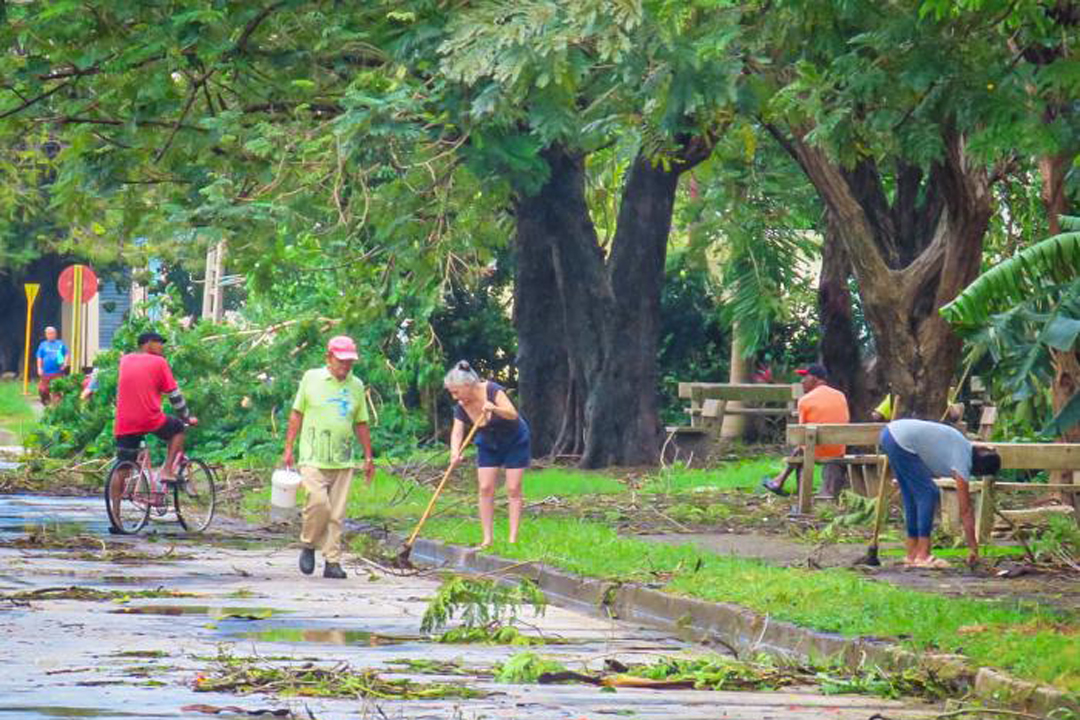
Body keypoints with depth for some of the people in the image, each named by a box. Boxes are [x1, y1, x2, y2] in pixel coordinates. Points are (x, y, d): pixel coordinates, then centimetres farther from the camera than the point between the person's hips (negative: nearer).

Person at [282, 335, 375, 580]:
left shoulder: (356, 386, 12)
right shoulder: (312, 378, 4)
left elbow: (361, 424, 19)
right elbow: (296, 415, 7)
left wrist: (369, 457, 16)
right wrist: (288, 449, 2)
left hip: (343, 459, 3)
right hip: (314, 457, -3)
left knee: (337, 513, 1)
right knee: (318, 502, -17)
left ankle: (332, 561, 5)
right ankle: (308, 545, 7)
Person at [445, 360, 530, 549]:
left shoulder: (492, 391, -28)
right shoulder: (461, 407, -15)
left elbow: (513, 414, -34)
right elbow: (456, 433, -21)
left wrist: (495, 409, -54)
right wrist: (455, 453, -40)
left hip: (515, 442, -4)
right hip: (488, 445, 4)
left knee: (513, 489, -6)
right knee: (485, 488, -4)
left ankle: (513, 538, -5)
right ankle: (488, 537, 0)